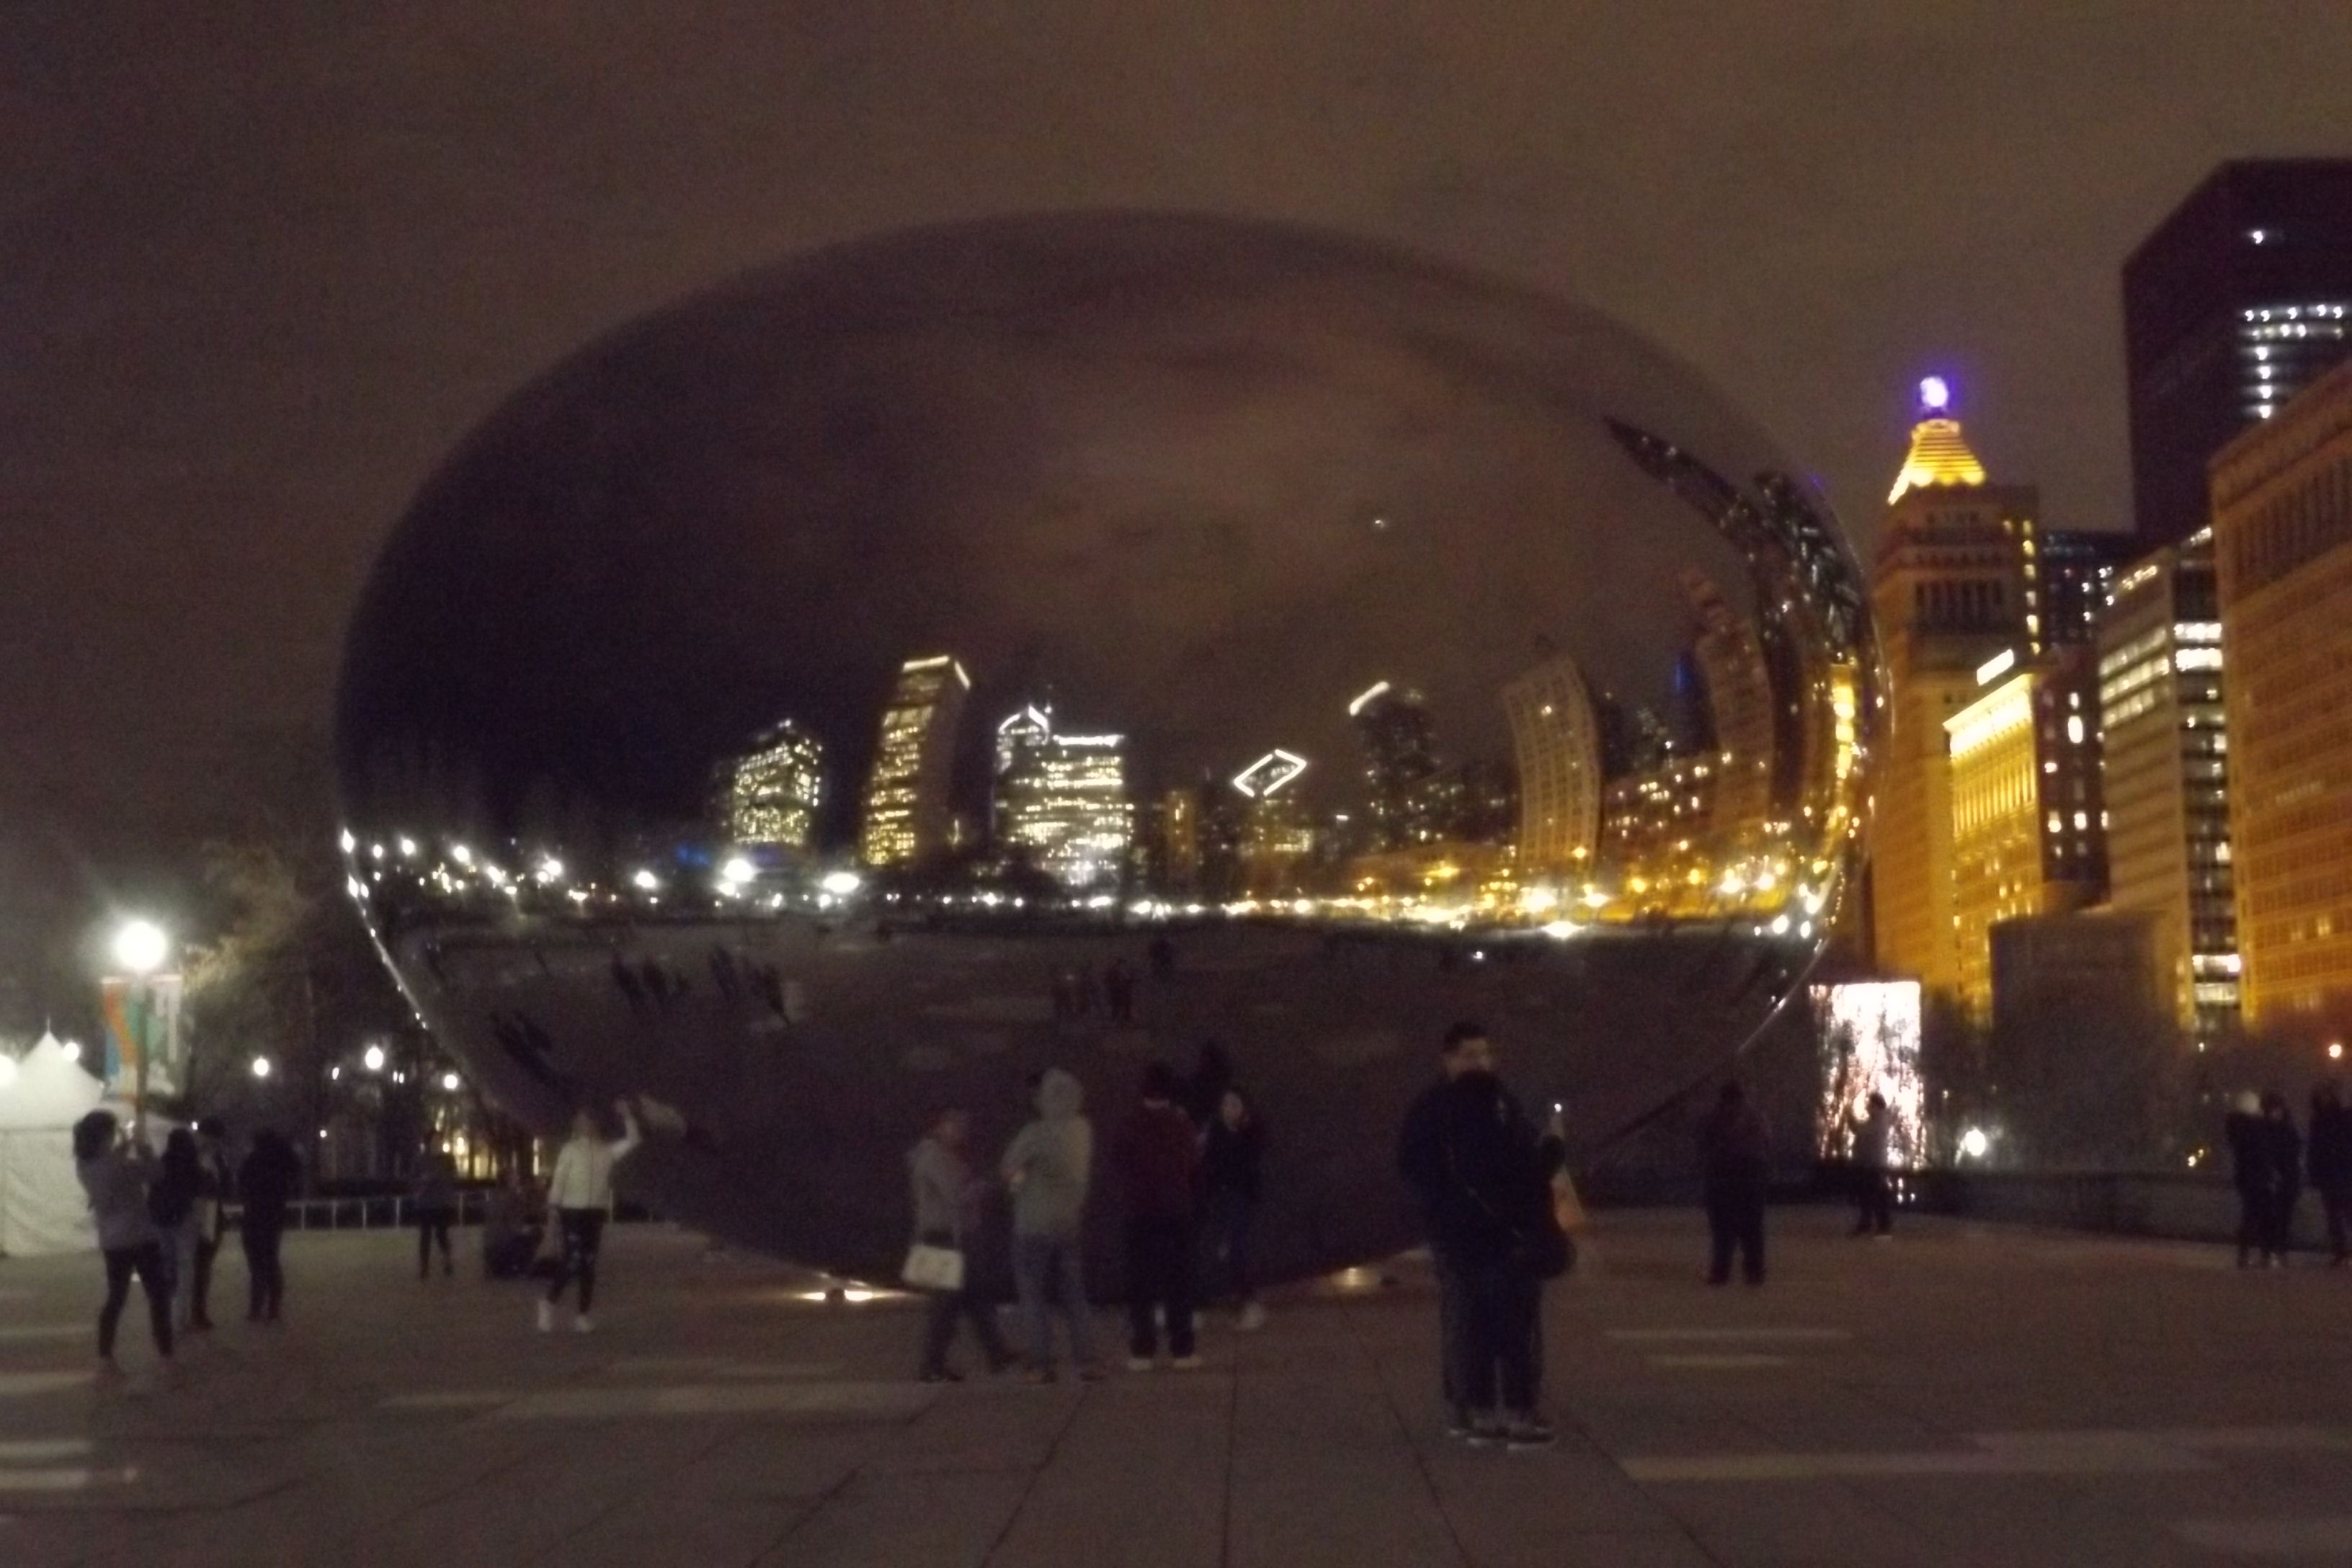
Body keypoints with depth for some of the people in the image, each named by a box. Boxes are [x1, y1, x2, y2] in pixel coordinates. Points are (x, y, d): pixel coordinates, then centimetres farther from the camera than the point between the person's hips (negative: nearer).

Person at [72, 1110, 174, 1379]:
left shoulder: (84, 1165, -2)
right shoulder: (119, 1165, -23)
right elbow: (154, 1173, -13)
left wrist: (121, 1152, 11)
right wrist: (142, 1150, 0)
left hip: (112, 1240, 7)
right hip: (139, 1238, -7)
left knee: (116, 1297, 15)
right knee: (159, 1295, 3)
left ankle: (105, 1359, 11)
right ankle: (166, 1358, 3)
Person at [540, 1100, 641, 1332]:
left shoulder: (606, 1152, 11)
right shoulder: (569, 1150, 1)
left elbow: (631, 1141, 9)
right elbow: (559, 1180, -2)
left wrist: (627, 1116, 1)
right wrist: (553, 1207, -9)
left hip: (596, 1212, 4)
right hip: (573, 1210, -4)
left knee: (589, 1265, 5)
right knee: (573, 1261, -12)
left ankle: (583, 1313, 12)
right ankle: (549, 1301, 8)